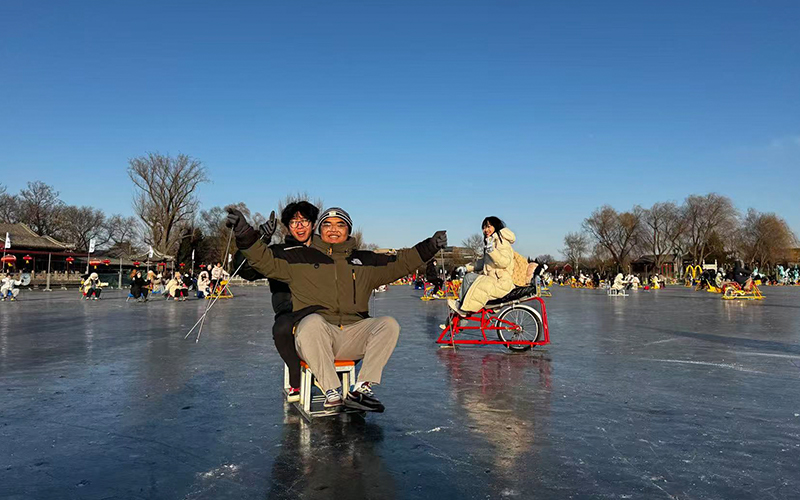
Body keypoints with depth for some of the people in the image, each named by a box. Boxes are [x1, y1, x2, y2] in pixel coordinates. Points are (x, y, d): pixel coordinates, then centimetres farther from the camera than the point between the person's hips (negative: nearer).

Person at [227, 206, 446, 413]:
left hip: (353, 334, 3)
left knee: (389, 325, -20)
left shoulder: (365, 261, 19)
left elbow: (400, 263, 19)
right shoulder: (300, 257, 11)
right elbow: (264, 259, 3)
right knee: (313, 321, -37)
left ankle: (360, 390, -23)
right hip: (313, 336, -3)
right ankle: (332, 393, -31)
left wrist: (430, 247, 10)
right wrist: (244, 233, -11)